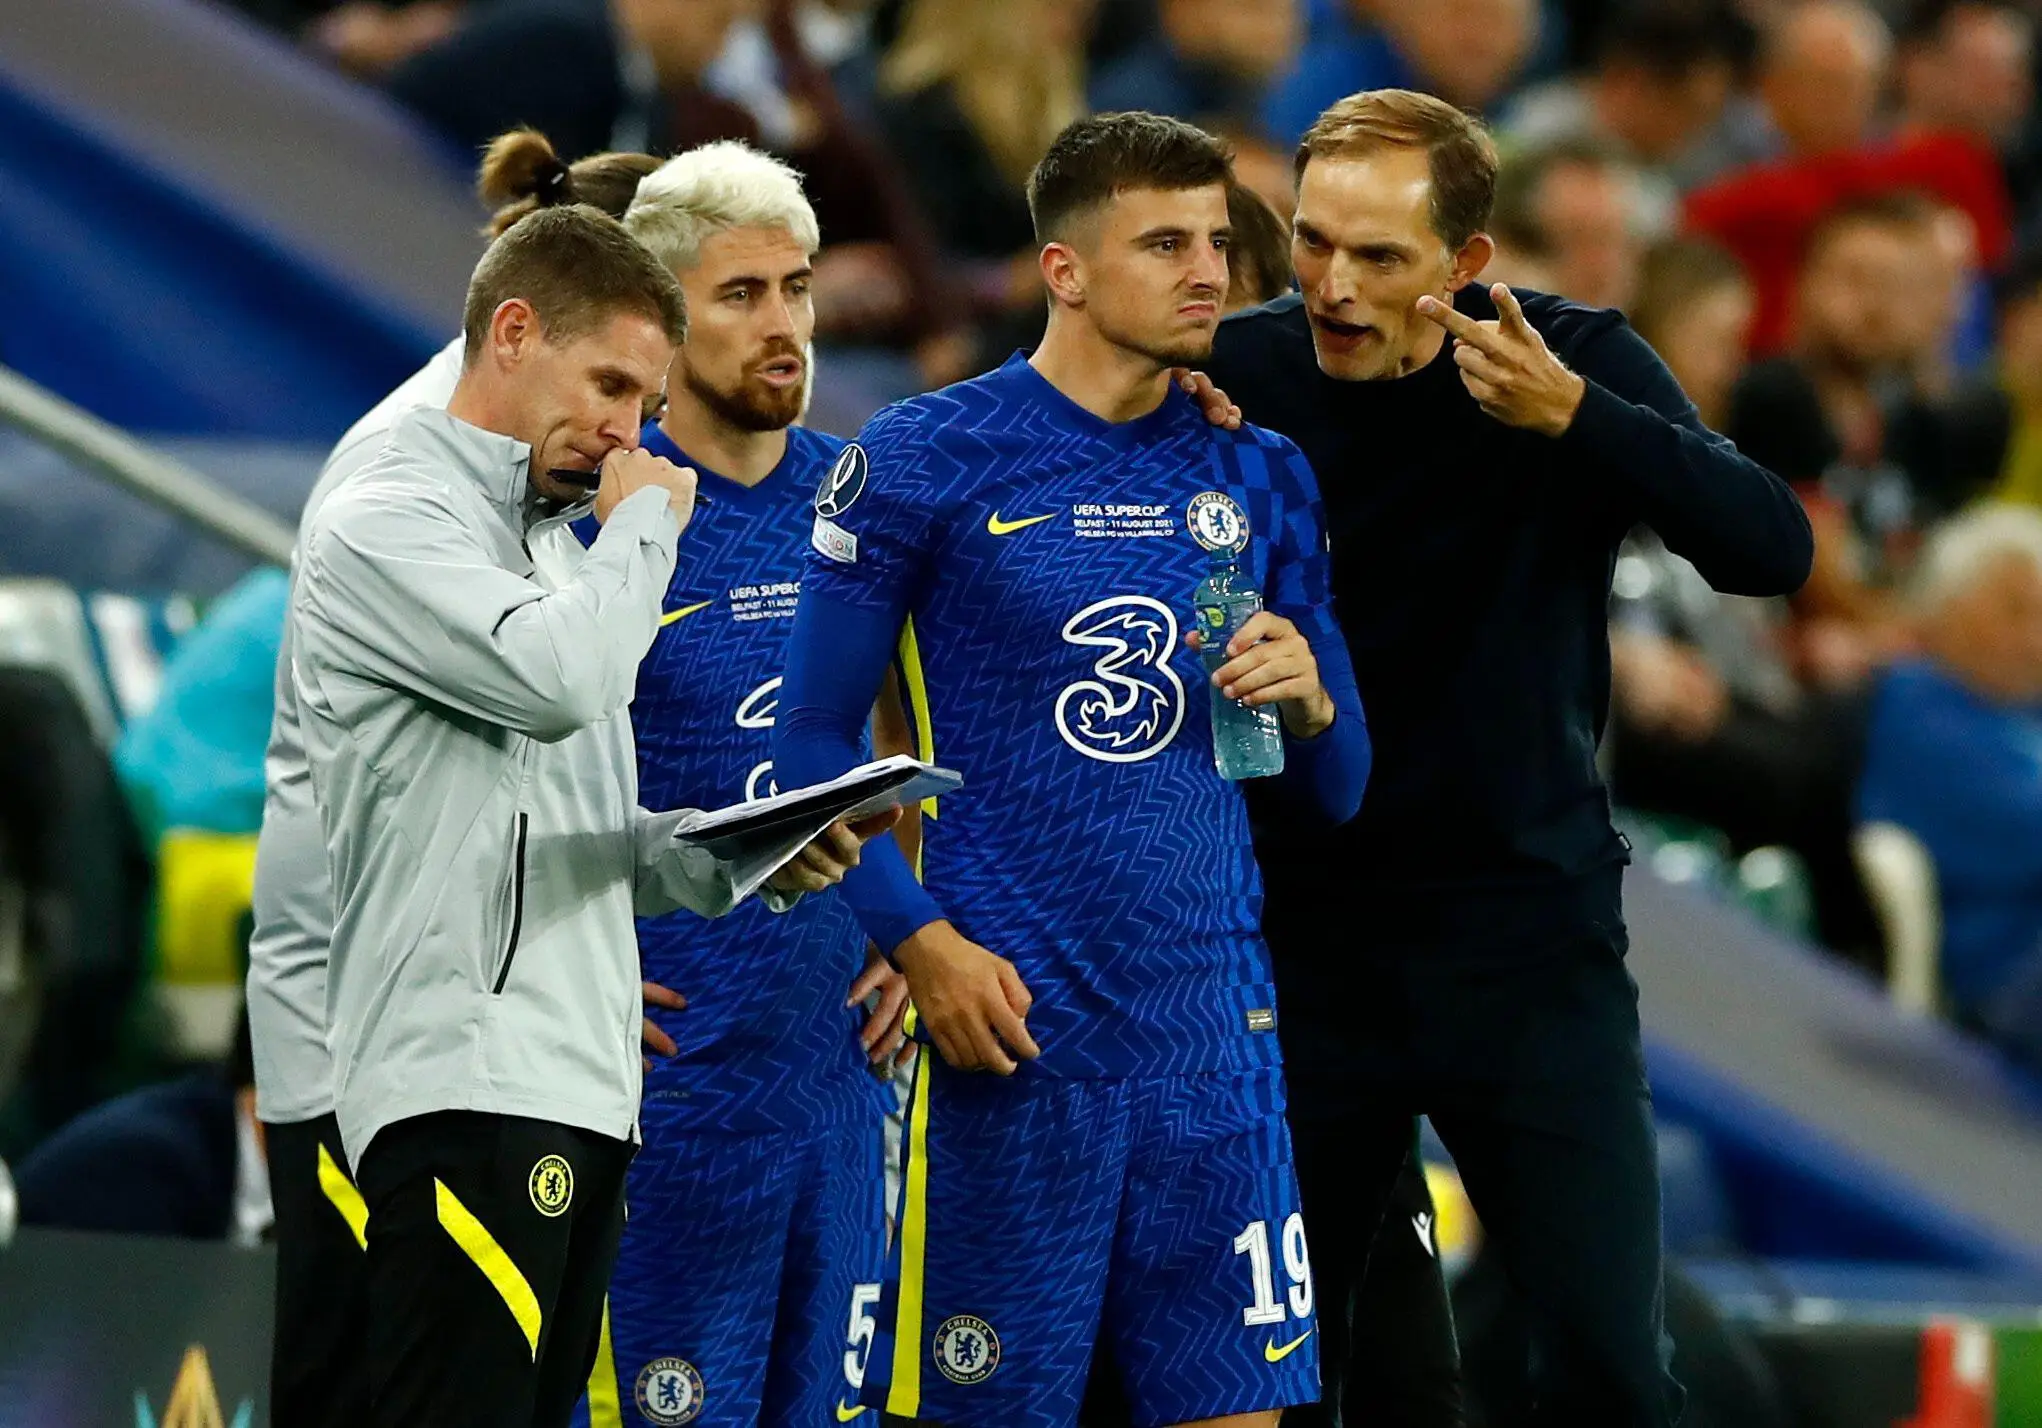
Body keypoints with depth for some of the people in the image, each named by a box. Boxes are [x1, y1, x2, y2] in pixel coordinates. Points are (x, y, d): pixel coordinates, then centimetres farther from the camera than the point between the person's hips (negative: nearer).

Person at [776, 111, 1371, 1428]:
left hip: (1214, 1028, 4)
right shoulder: (923, 461, -2)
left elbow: (1337, 795, 16)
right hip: (1012, 1027, -4)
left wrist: (1306, 701, -6)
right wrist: (920, 940, -12)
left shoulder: (1260, 477, 11)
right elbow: (816, 738, -1)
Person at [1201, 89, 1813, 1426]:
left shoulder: (1576, 362, -6)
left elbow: (1773, 550, -19)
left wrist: (1571, 417, -31)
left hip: (1532, 932, -1)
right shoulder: (1245, 374, -5)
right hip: (1306, 935, 1)